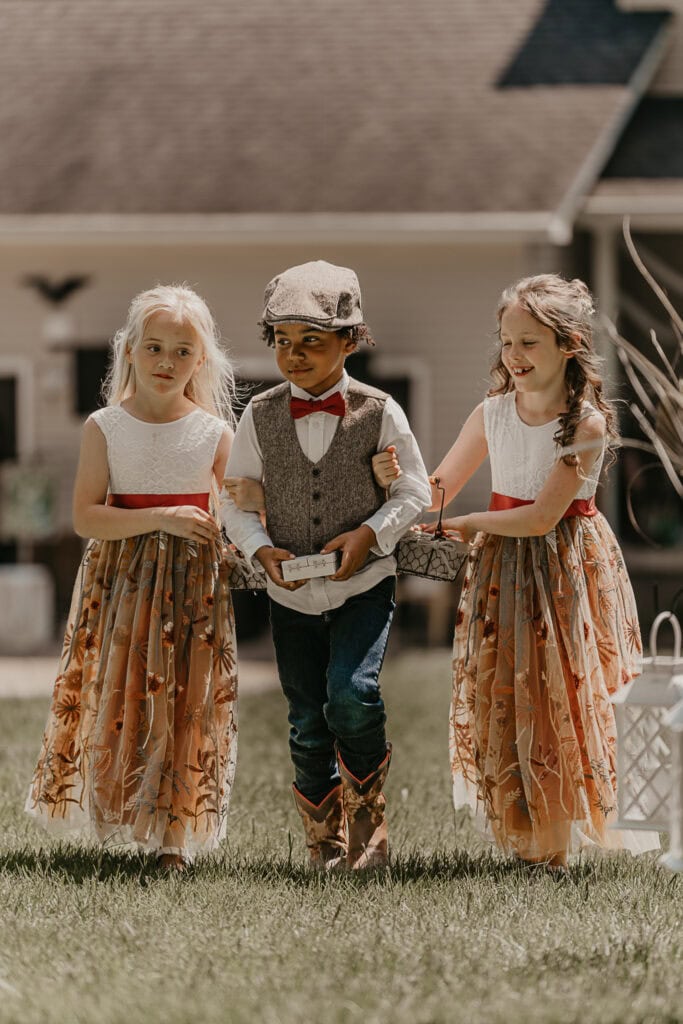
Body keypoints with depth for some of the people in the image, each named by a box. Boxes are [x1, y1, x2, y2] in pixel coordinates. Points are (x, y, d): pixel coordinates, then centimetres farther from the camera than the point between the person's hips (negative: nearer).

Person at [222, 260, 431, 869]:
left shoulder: (378, 412, -6)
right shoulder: (261, 417, 0)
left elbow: (413, 493, -1)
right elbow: (238, 500, 6)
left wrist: (369, 534, -17)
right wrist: (262, 549, -13)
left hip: (364, 585, -3)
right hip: (291, 593, 3)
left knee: (351, 694, -22)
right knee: (308, 727, 7)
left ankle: (368, 820, -2)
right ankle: (325, 843, 22)